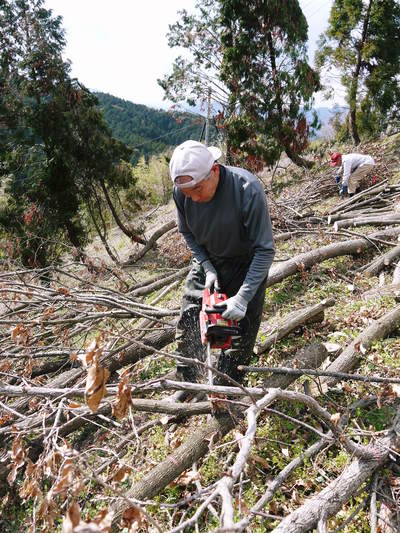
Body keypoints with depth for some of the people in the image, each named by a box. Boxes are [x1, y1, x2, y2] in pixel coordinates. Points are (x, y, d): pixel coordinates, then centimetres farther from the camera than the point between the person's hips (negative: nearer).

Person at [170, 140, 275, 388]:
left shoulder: (247, 189, -33)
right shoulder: (182, 193, -19)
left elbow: (265, 250, -28)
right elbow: (188, 233, 1)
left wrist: (243, 298, -33)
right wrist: (208, 269, -11)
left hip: (247, 267, -3)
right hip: (207, 263, 4)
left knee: (240, 341, 0)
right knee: (187, 331, 5)